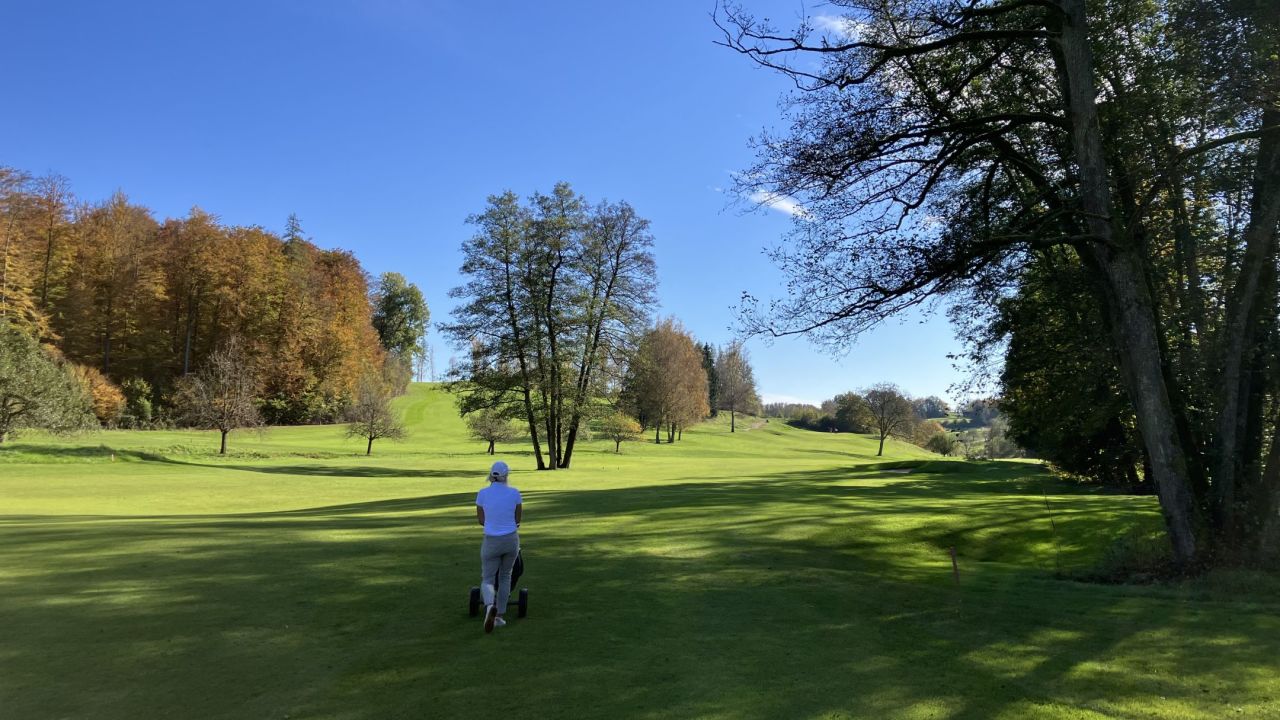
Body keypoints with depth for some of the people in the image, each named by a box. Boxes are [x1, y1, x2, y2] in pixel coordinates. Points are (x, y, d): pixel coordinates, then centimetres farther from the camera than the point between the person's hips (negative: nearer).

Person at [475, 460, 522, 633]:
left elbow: (481, 520, 5)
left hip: (491, 542, -1)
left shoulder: (482, 493, -7)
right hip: (511, 540, 1)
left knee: (487, 580, 9)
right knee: (505, 576, 23)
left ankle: (490, 607, -24)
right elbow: (517, 520, 3)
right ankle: (499, 616, 21)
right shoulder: (515, 493, -7)